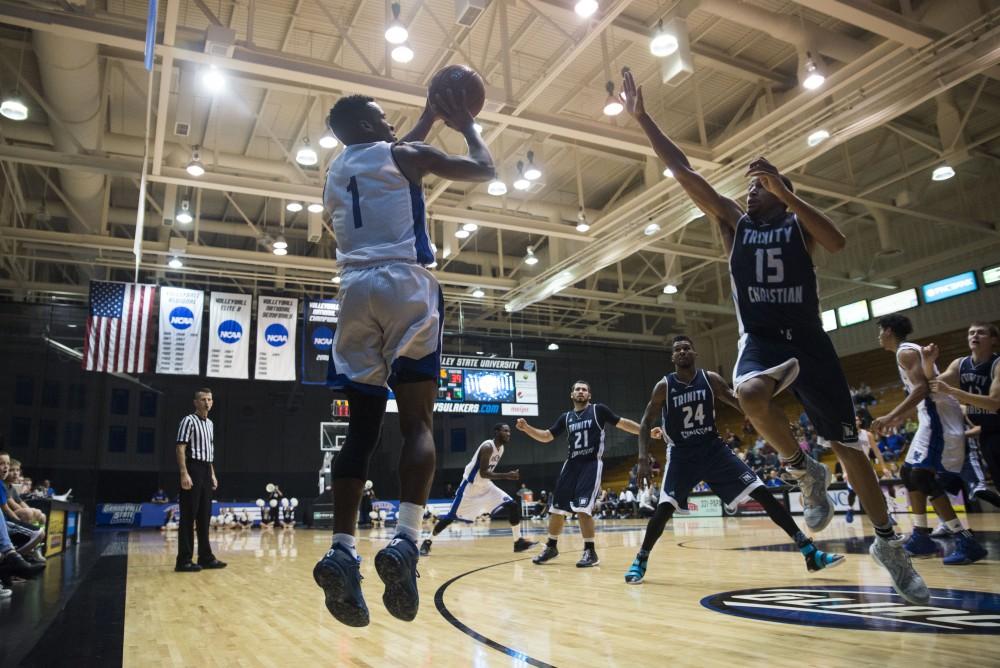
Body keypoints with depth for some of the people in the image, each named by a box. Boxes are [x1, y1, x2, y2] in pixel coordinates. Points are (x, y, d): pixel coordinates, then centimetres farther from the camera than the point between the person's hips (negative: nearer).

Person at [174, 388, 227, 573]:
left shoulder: (210, 424, 17)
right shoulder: (189, 421, -7)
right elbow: (181, 448, -14)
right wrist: (184, 474, -22)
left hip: (206, 472, 8)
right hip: (193, 469, -8)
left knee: (204, 516, 10)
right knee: (188, 517, -6)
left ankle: (205, 557, 15)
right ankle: (184, 560, -1)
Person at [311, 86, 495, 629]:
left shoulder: (336, 171, 26)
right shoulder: (404, 155, 8)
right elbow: (484, 170, 9)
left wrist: (427, 122, 50)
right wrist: (466, 126, 26)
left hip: (356, 292, 5)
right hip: (405, 286, -5)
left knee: (361, 426, 3)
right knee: (417, 421, -7)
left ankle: (342, 550, -8)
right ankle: (405, 542, -23)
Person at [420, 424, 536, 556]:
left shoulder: (501, 448, 4)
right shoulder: (487, 447, -24)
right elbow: (483, 473, -30)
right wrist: (507, 475, -32)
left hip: (485, 485, 8)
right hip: (471, 485, -8)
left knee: (513, 505, -5)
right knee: (452, 516, -3)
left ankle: (518, 542, 1)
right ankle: (427, 542, 14)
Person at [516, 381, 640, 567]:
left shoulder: (598, 410, 0)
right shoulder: (566, 417, 12)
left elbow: (622, 423, 1)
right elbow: (546, 436, 13)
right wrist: (527, 428, -2)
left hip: (591, 464, -5)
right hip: (571, 464, 5)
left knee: (582, 509, -16)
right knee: (557, 508, 9)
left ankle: (590, 552, -2)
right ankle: (551, 547, 26)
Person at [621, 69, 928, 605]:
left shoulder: (798, 223, 6)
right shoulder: (733, 221, 9)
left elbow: (837, 242, -17)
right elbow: (683, 171, 3)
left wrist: (784, 192, -20)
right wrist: (641, 117, -2)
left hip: (810, 341, 0)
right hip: (760, 341, 0)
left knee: (847, 445, 4)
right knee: (750, 392, -36)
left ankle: (889, 545, 24)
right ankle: (805, 472, -9)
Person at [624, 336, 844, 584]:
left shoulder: (711, 379, -4)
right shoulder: (664, 386, -9)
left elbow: (740, 404, -1)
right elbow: (646, 423, -5)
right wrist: (643, 458, -17)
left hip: (713, 449, 2)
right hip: (682, 454, -2)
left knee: (762, 492, -6)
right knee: (665, 507, -17)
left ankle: (809, 551, 1)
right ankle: (640, 560, 3)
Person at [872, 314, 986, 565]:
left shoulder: (905, 351, -10)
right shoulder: (910, 350, 22)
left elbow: (922, 388, -22)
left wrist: (890, 416, -26)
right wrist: (897, 419, 31)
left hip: (938, 415, -11)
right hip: (934, 416, 11)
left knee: (923, 476, -16)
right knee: (909, 472, 13)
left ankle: (966, 542, -16)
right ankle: (921, 536, 15)